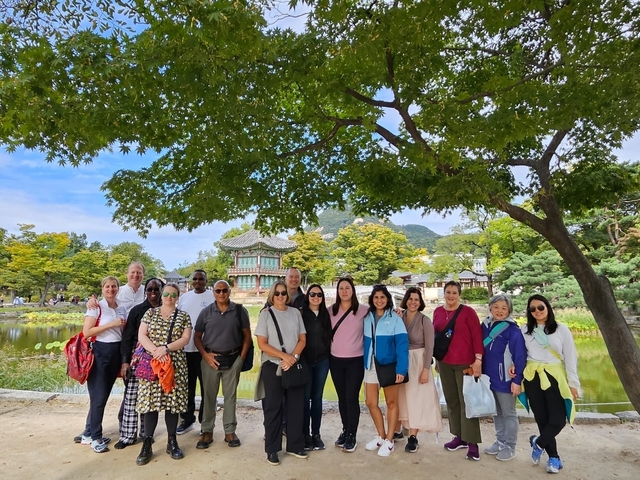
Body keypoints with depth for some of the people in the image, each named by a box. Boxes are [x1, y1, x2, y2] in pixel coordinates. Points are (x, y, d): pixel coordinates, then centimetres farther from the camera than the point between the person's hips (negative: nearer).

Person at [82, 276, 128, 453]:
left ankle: (90, 433, 27)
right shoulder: (96, 307, -7)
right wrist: (111, 324, -18)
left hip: (116, 352, 6)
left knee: (104, 395, 12)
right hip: (99, 352, -6)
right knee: (99, 396, 0)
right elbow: (86, 332, -14)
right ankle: (95, 437, 15)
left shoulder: (122, 309, 9)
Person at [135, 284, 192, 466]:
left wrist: (166, 348, -17)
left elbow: (185, 339, -4)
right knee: (150, 400, 0)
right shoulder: (150, 313, 7)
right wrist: (155, 350, -15)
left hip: (175, 363, 0)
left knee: (173, 400, 5)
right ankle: (147, 445, 11)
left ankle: (172, 442, 18)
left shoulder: (183, 316, 5)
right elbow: (141, 336, -1)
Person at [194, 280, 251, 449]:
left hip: (233, 359, -1)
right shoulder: (206, 312, 1)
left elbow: (247, 335, 2)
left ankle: (230, 431, 22)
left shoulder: (240, 310, -3)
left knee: (230, 396, 9)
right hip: (211, 359, 1)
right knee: (209, 396, 9)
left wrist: (242, 357, -4)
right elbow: (197, 336, 5)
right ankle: (207, 431, 23)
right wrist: (205, 355, -8)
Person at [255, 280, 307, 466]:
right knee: (273, 408, 7)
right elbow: (262, 344, -9)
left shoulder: (295, 312, 4)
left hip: (295, 366, 3)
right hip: (272, 366, -3)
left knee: (296, 406, 9)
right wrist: (284, 356, -16)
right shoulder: (266, 314, -4)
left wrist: (293, 357, -12)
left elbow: (302, 339, 4)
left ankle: (295, 445, 25)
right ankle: (272, 449, 21)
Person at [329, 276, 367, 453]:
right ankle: (345, 431, 30)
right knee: (341, 398, 13)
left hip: (355, 361, -3)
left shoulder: (363, 311, -7)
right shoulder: (331, 310, 1)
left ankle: (352, 436, 15)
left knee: (352, 398, 0)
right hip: (335, 360, 3)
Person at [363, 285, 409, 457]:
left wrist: (401, 369, -20)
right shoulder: (367, 318, 4)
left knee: (391, 402, 9)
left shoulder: (395, 319, -9)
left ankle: (389, 441, 23)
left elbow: (402, 344, -13)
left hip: (389, 365, -4)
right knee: (370, 402, 8)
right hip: (371, 365, 4)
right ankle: (381, 436, 29)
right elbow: (365, 342, 7)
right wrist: (365, 363, 1)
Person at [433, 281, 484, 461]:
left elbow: (477, 336, -10)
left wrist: (478, 359, -16)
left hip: (465, 362, -5)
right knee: (451, 400, 12)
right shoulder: (438, 312, 6)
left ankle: (472, 442, 11)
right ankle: (459, 437, 26)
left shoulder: (468, 311, -8)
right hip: (445, 363, 5)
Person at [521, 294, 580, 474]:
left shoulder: (561, 329, 0)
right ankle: (554, 457, 23)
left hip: (555, 377, -1)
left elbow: (570, 357, 0)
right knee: (542, 418, 6)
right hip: (532, 378, 1)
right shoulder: (525, 330, 4)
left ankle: (538, 443, 21)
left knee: (558, 419, -6)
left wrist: (573, 383, -2)